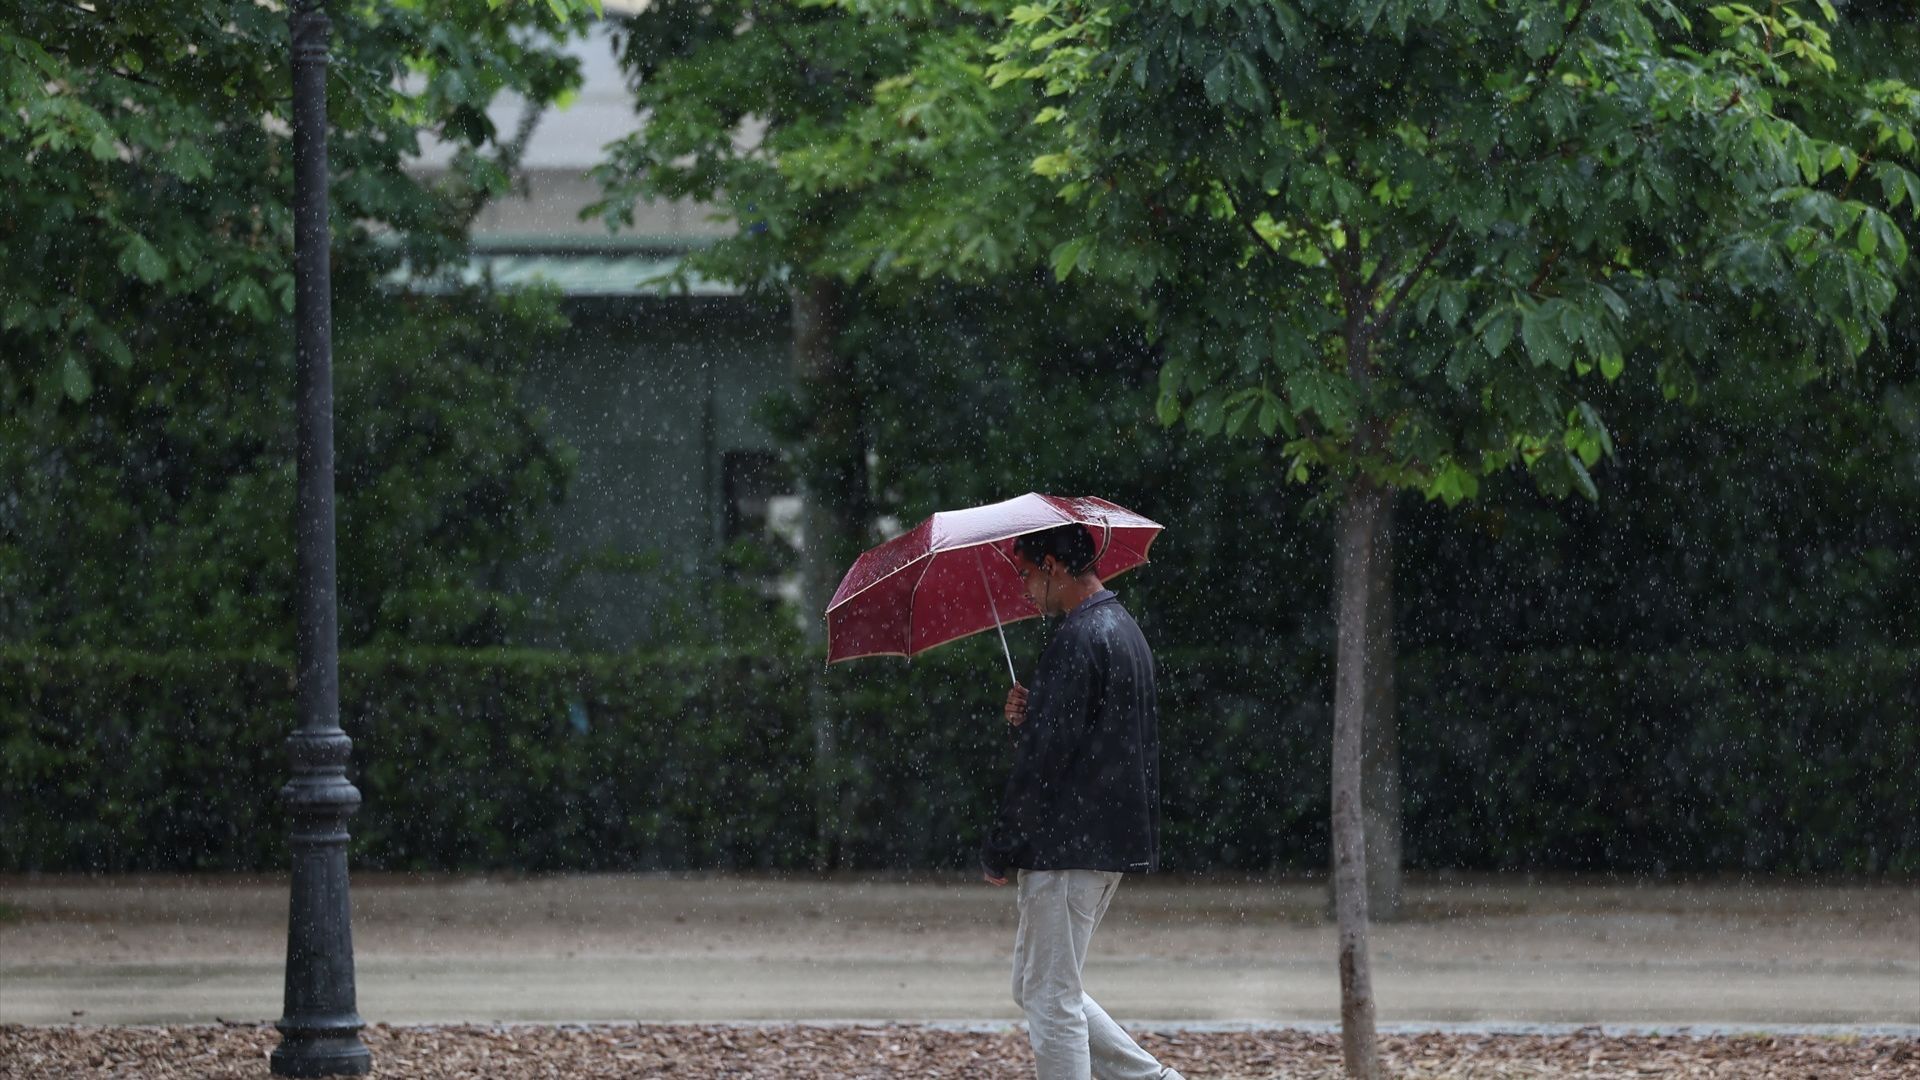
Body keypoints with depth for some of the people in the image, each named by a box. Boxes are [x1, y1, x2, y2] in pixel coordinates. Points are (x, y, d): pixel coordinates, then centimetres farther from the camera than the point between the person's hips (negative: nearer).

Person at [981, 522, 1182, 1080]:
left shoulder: (1078, 642, -16)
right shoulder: (1125, 631, 16)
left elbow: (1043, 761, -19)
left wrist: (999, 852, -11)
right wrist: (1027, 716, 4)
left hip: (1069, 846, -10)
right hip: (1114, 841, 10)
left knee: (1051, 1000, -5)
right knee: (1033, 988, 17)